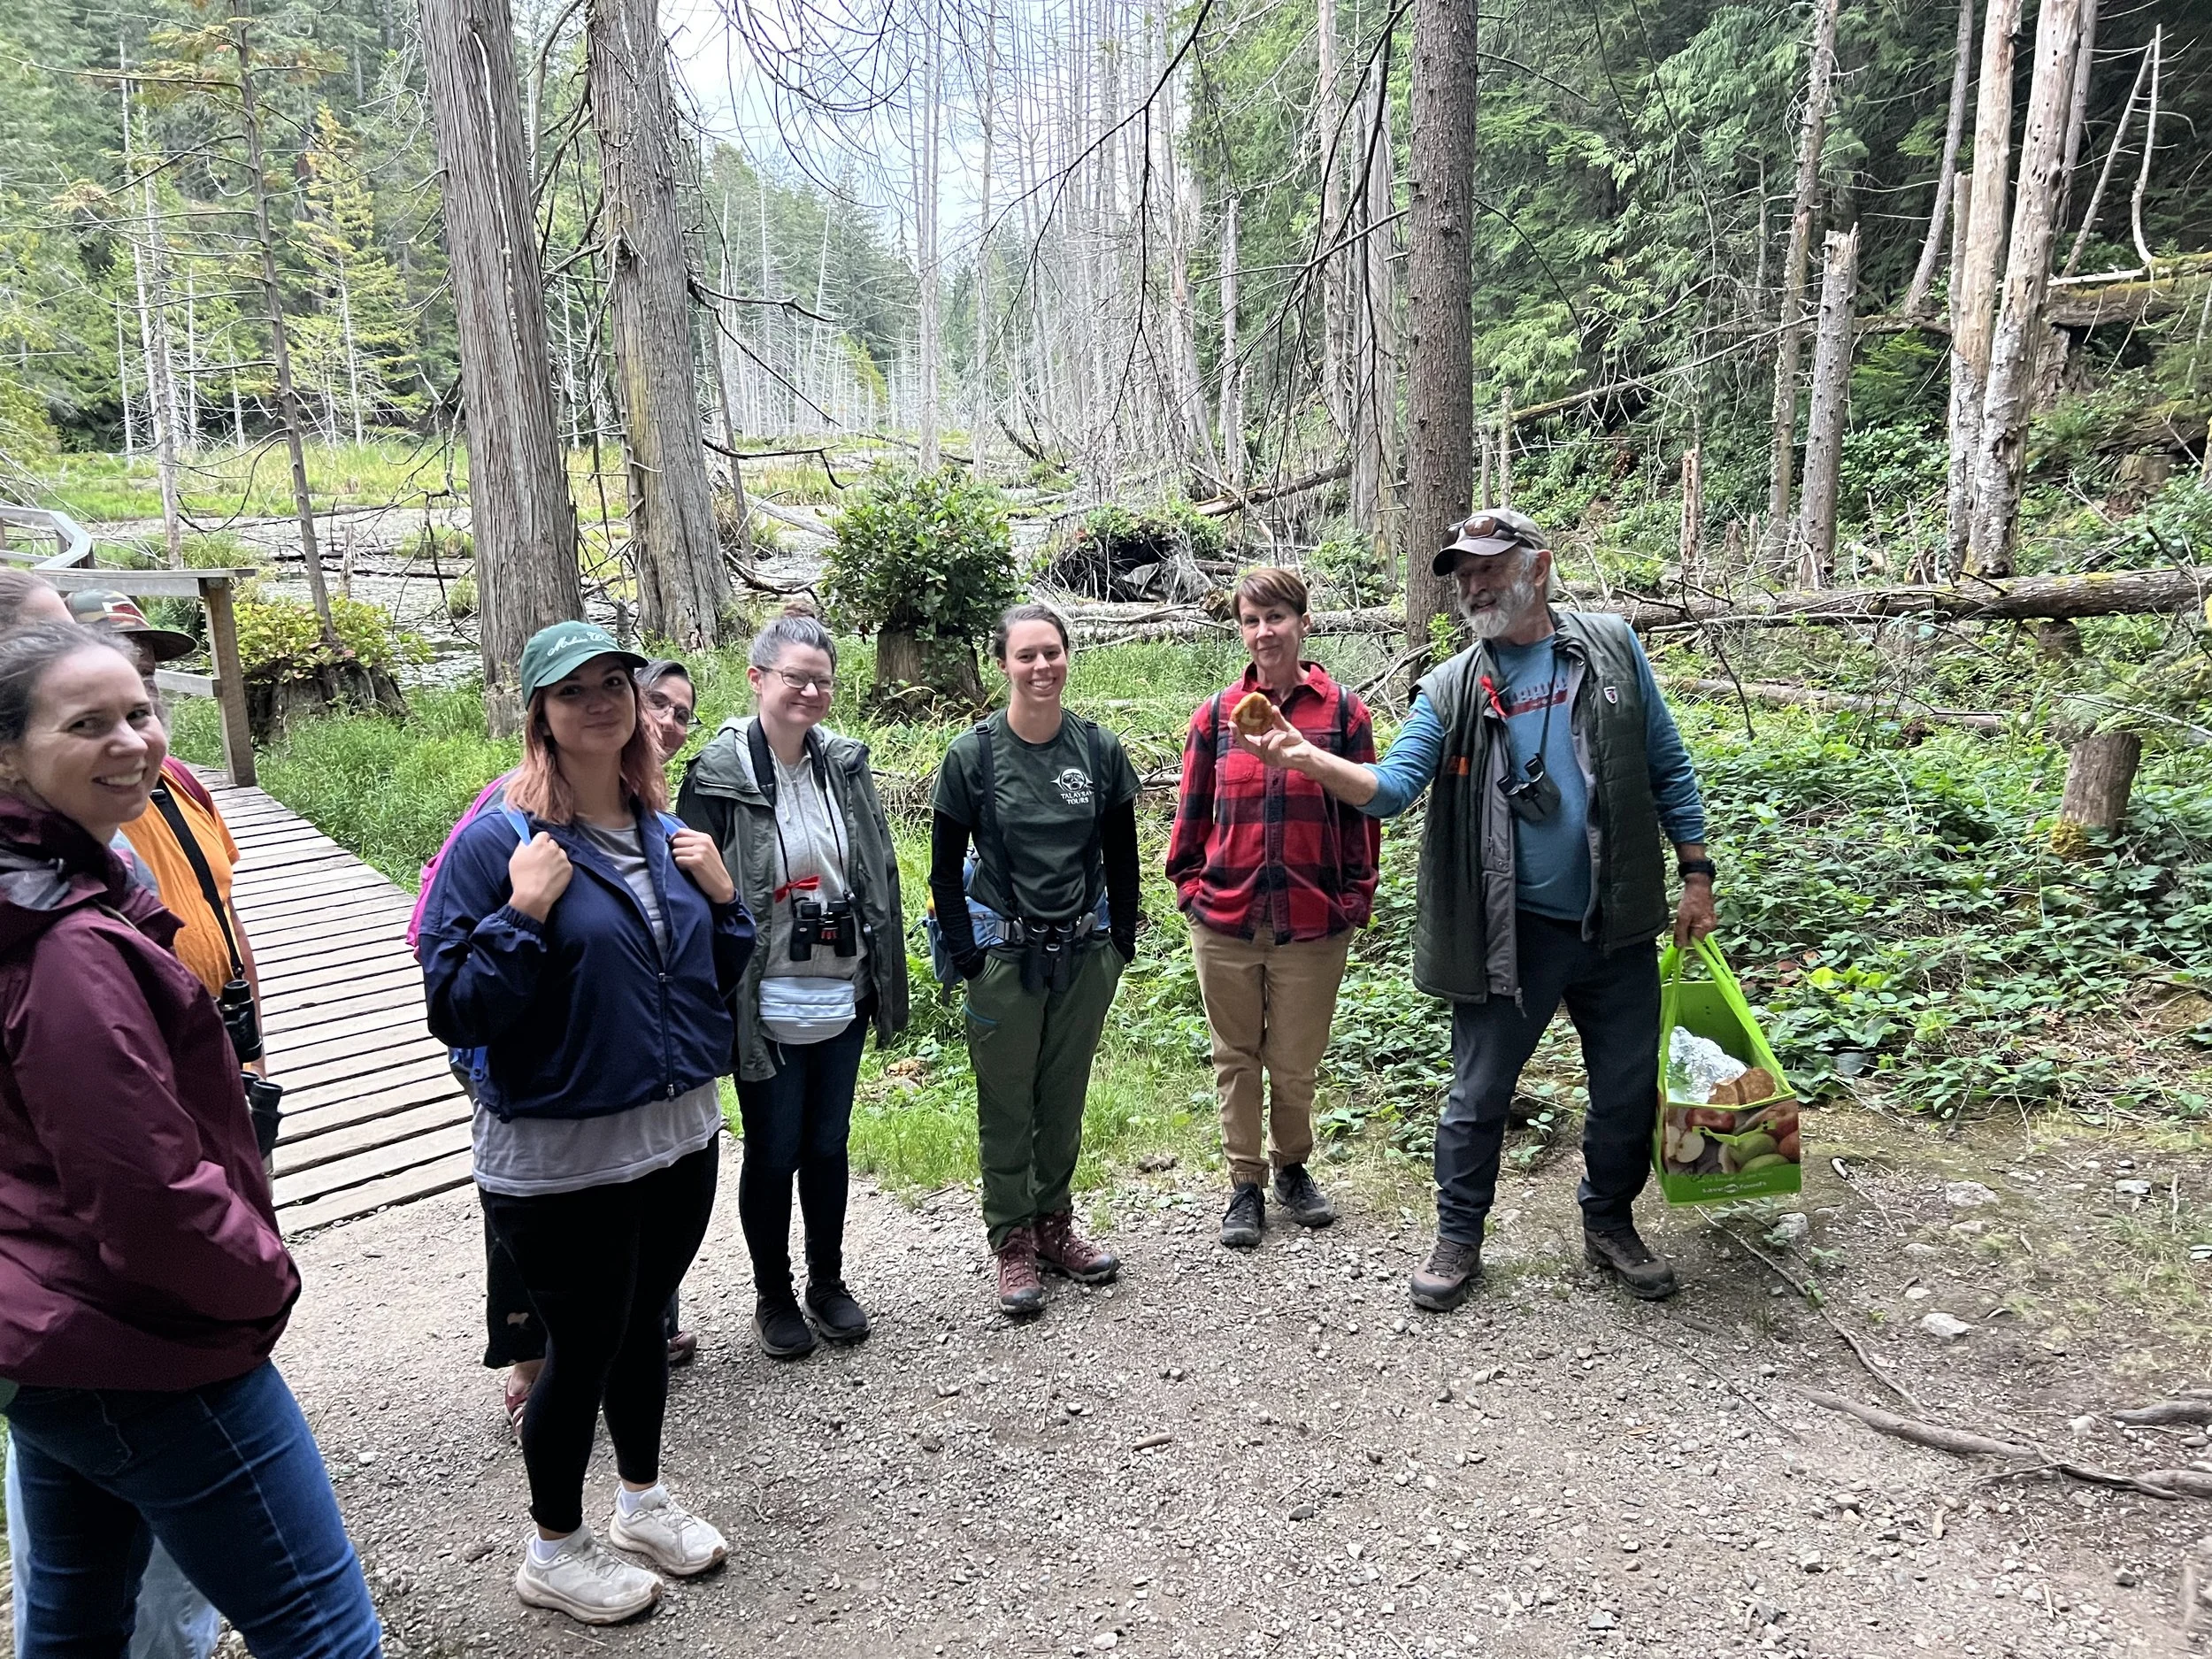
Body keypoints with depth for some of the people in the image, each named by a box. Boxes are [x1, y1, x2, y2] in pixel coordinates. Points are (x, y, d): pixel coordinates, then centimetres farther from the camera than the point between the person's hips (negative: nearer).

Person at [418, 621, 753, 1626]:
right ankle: (553, 1553, 36)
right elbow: (454, 1011, -17)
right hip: (562, 1159, -6)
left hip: (680, 1135, 6)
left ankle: (643, 1502, 46)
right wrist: (522, 913, -27)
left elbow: (718, 976, 11)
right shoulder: (498, 843, -15)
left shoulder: (664, 833, 4)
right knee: (582, 1348, 11)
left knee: (643, 1322, 23)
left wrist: (721, 894, -5)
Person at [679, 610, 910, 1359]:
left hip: (841, 996, 4)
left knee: (828, 1145, 17)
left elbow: (879, 876, 9)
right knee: (772, 1153, 10)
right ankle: (774, 1299, 30)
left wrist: (884, 981, 10)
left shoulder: (846, 763, 2)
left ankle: (829, 1284, 34)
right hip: (767, 1006, -4)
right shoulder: (719, 776, -13)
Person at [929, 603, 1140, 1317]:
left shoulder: (1099, 747, -1)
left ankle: (1053, 1223, 32)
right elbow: (945, 868, -3)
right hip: (1006, 956, -3)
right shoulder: (972, 755, -9)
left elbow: (1121, 854, 7)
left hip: (1085, 954, 3)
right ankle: (1012, 1240, 22)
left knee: (1065, 1098, 14)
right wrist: (967, 956, -8)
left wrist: (1122, 941, 4)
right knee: (1006, 1105, 6)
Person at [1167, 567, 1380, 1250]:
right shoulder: (1217, 714, 3)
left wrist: (1355, 896, -2)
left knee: (1296, 1061, 10)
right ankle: (1245, 1183, 27)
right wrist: (1189, 883, 2)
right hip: (1225, 921, 2)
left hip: (1312, 923, -1)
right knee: (1236, 1057, 12)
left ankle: (1292, 1166, 35)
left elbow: (1362, 808, 1)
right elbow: (1192, 808, 8)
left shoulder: (1343, 710, -1)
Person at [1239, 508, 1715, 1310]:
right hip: (1510, 933, -2)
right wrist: (1309, 758, -32)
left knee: (1629, 1090, 14)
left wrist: (1696, 872, 3)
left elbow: (1667, 767, 6)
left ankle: (1610, 1224, 38)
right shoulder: (1451, 690, -3)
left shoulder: (1612, 646, 1)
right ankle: (1458, 1238, 28)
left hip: (1619, 924, 2)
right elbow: (1392, 786, -14)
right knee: (1478, 1095, 8)